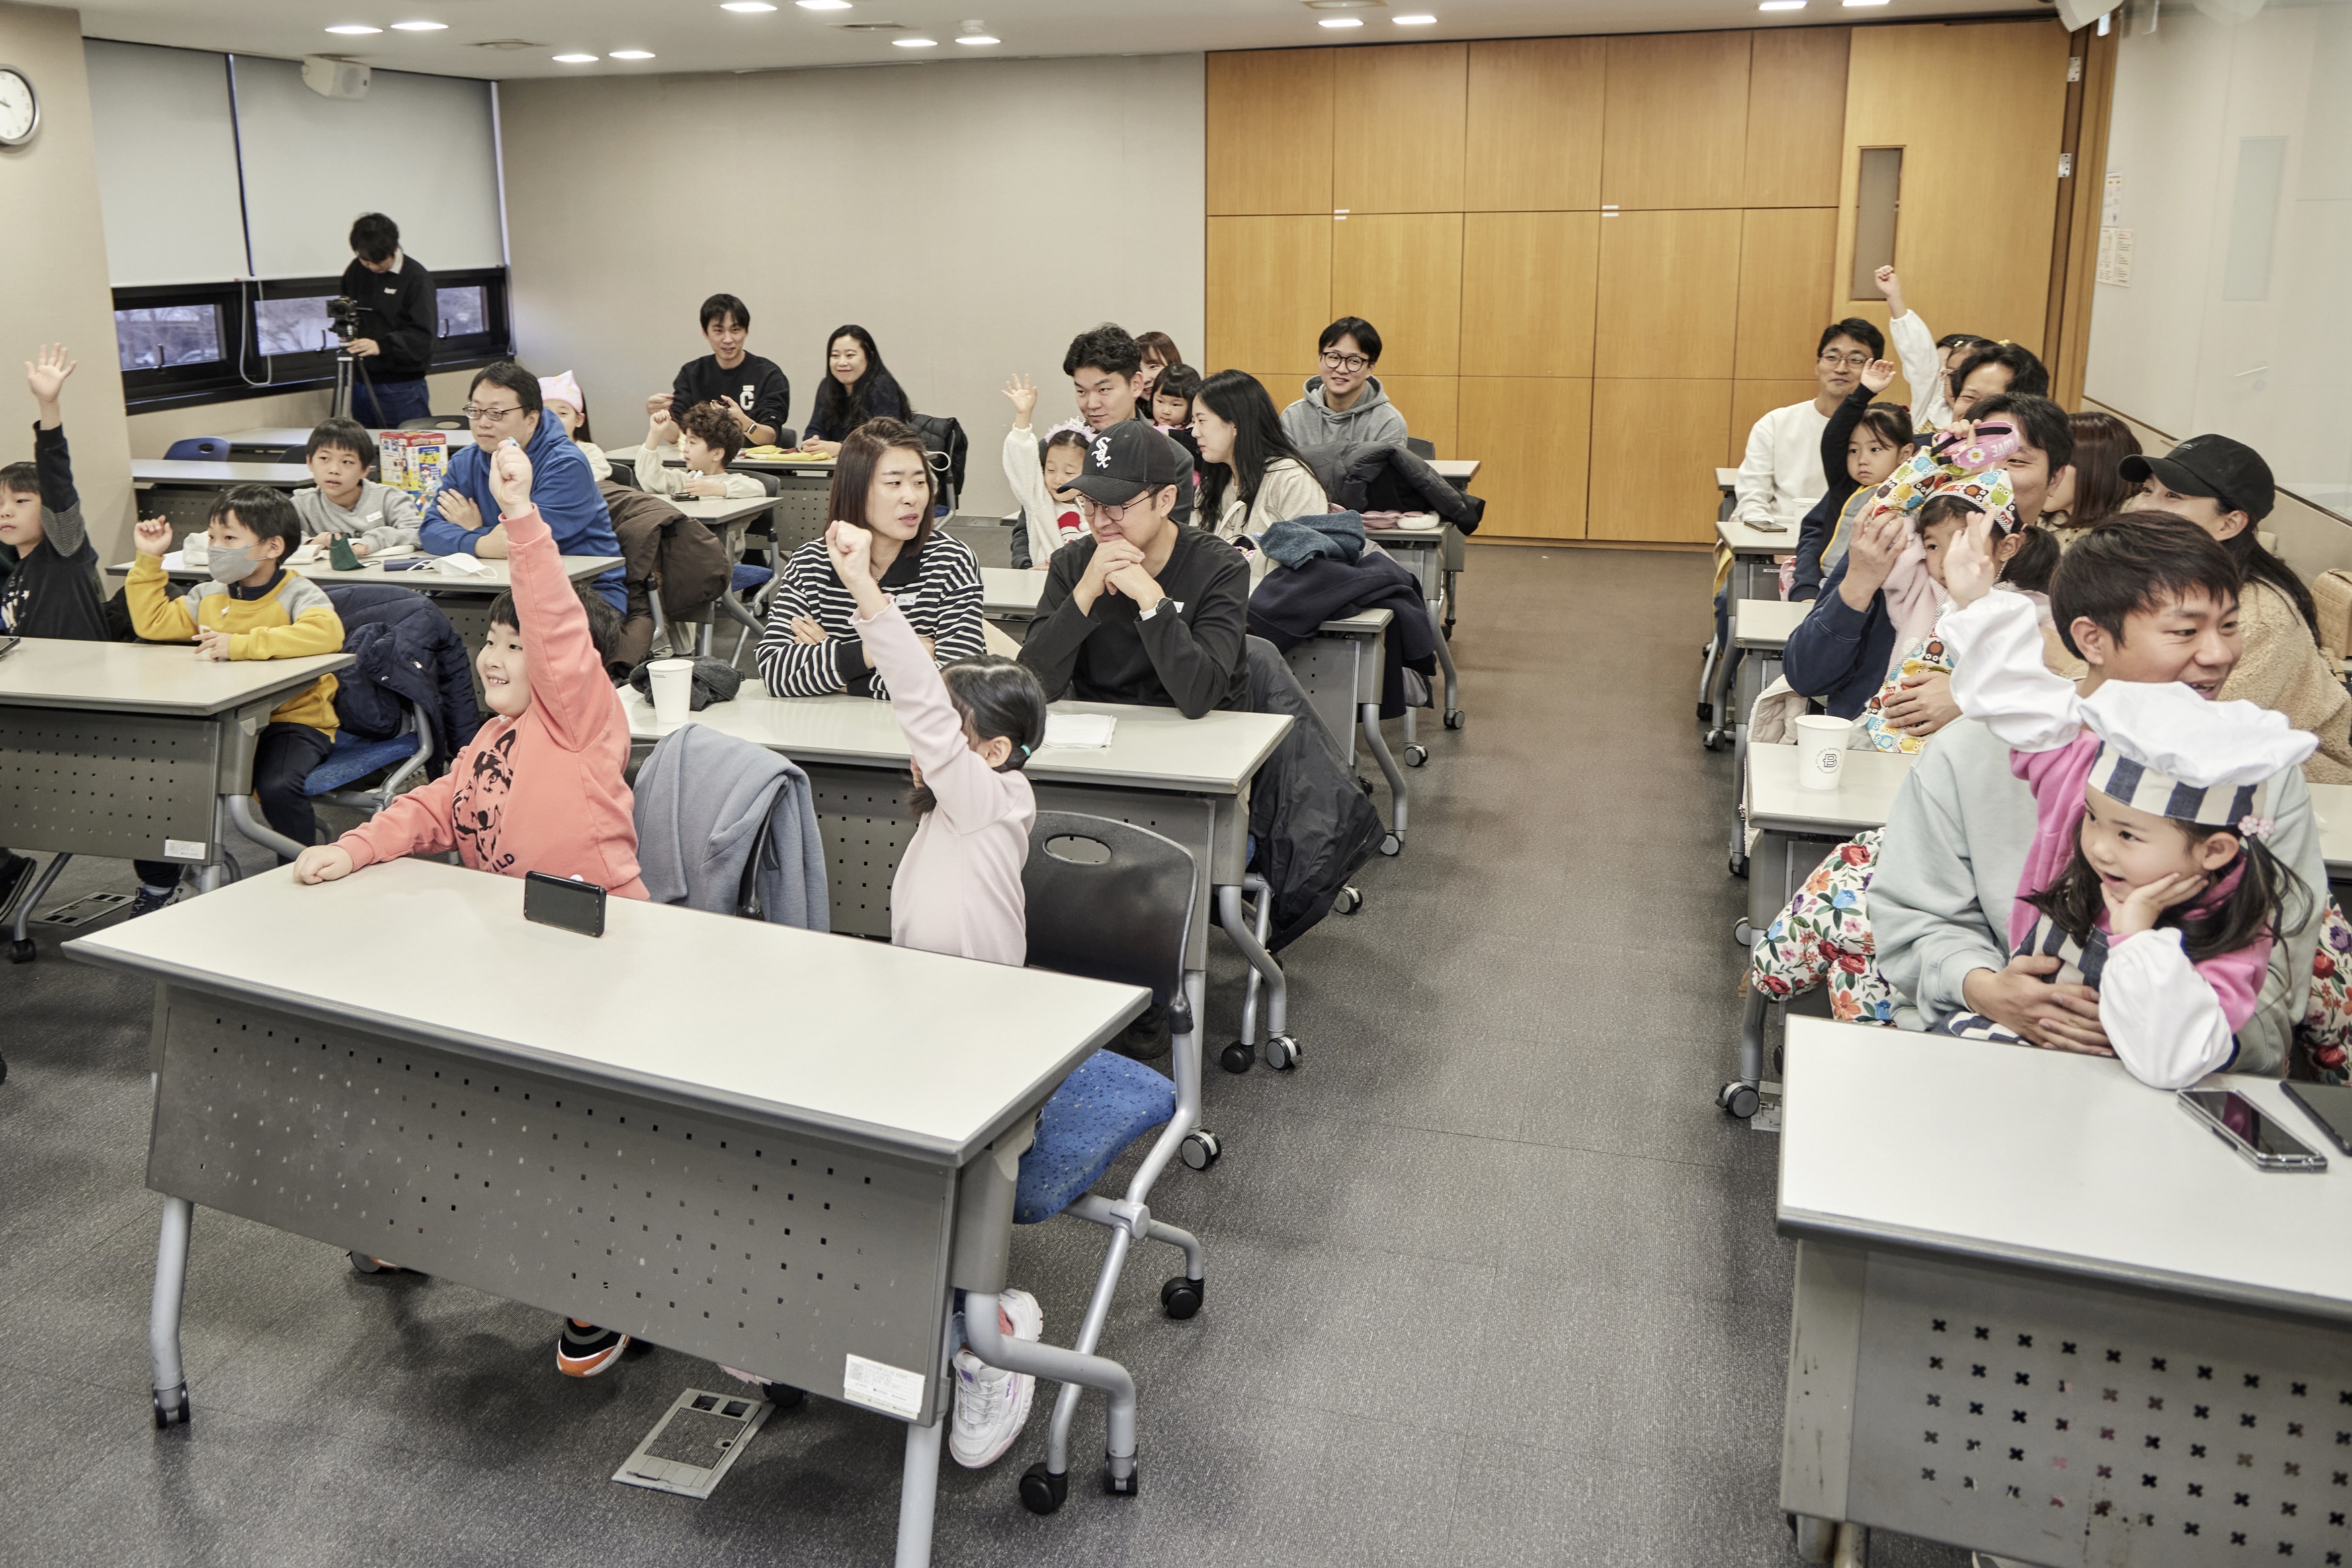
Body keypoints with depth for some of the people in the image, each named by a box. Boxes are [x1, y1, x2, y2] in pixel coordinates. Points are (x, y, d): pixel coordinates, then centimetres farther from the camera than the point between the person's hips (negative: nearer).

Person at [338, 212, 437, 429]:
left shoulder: (416, 277, -9)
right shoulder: (355, 270, 9)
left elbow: (423, 336, -16)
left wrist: (381, 346, -28)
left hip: (402, 388, -6)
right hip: (361, 385, 6)